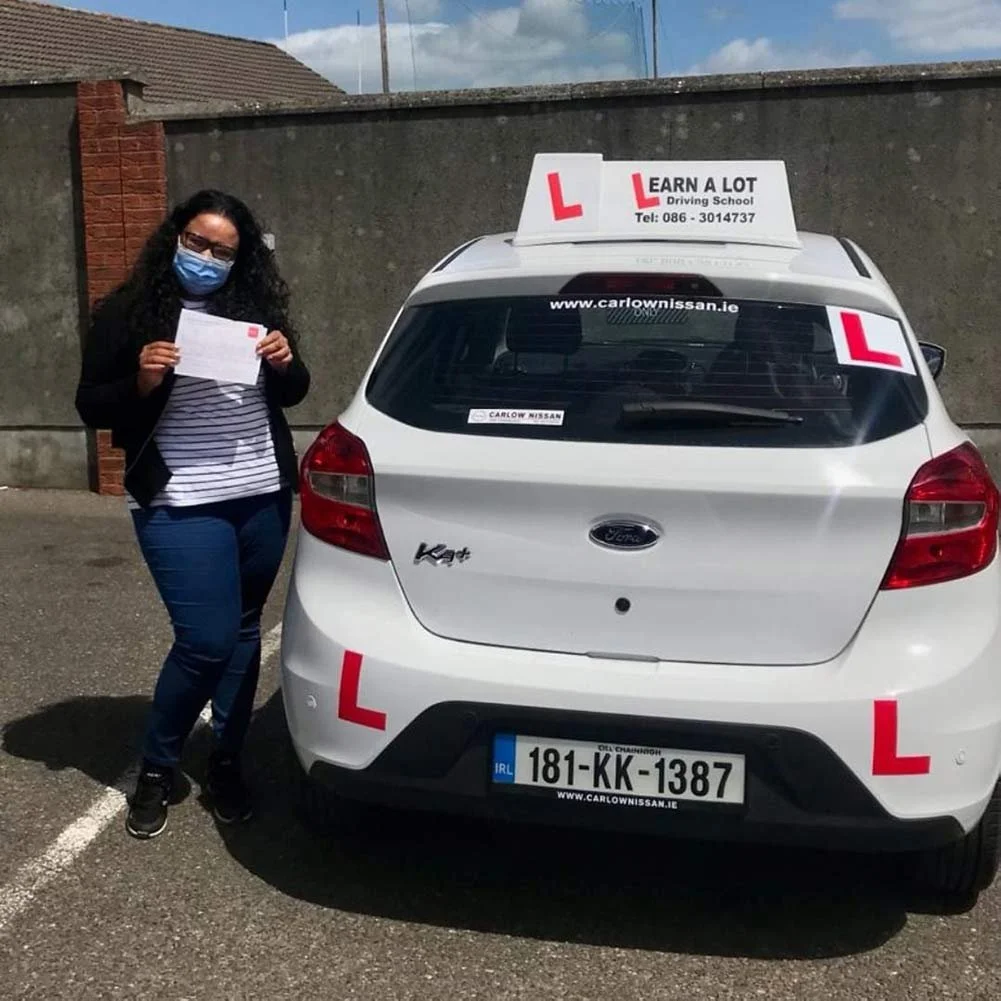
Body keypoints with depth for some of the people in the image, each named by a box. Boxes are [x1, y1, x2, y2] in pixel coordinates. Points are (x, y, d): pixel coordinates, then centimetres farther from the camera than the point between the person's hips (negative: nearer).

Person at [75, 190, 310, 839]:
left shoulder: (255, 307, 7)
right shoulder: (127, 313, -2)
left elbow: (292, 395, 15)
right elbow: (91, 407, 0)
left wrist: (287, 363, -7)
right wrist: (141, 383, -18)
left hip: (264, 497, 4)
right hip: (181, 506, -4)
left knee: (243, 631, 11)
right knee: (208, 640, -8)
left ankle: (227, 762, 28)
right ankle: (156, 768, 16)